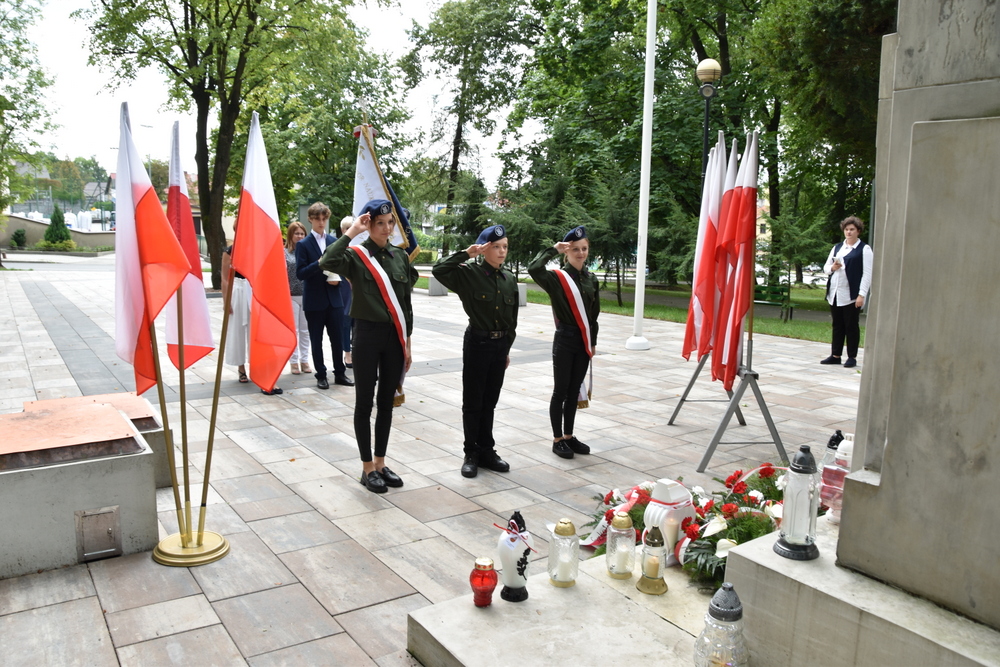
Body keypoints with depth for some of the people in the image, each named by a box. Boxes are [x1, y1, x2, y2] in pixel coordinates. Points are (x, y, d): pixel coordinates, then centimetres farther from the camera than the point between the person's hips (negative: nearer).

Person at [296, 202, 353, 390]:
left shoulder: (334, 242, 8)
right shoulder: (303, 244, -4)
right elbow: (300, 273, -10)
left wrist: (337, 278, -6)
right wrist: (319, 263, -23)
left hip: (334, 298, 3)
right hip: (314, 301, -3)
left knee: (337, 338, 7)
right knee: (317, 340, 7)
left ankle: (340, 373, 19)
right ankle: (321, 375, 18)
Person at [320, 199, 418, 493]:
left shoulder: (400, 256, 8)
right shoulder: (356, 254, -7)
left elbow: (405, 301, 12)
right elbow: (327, 262, -31)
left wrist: (406, 341, 11)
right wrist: (351, 232, -23)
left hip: (394, 335, 5)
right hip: (367, 333, -5)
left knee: (386, 401, 12)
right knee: (365, 401, 4)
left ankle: (380, 463, 25)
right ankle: (367, 467, 16)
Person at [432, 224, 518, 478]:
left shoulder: (509, 279, 5)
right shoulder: (469, 274, -9)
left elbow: (512, 318, 12)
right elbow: (439, 270, -25)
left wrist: (508, 347, 15)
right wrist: (466, 253, -21)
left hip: (500, 345, 5)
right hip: (477, 342, -4)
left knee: (490, 401, 14)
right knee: (473, 402, 6)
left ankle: (486, 451, 25)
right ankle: (471, 453, 17)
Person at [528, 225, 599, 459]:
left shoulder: (592, 279, 7)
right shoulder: (557, 277, -10)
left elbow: (594, 313, 13)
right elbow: (533, 269, -30)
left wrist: (593, 342, 13)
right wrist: (553, 250, -18)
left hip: (583, 342, 5)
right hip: (564, 340, -5)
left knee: (574, 391, 13)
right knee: (560, 391, 3)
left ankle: (569, 436, 25)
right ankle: (557, 440, 13)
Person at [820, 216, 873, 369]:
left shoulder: (864, 249, -2)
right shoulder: (837, 248, 17)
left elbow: (867, 274, -7)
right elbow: (825, 268, 19)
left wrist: (861, 295, -14)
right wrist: (832, 267, -5)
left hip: (851, 295, -5)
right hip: (835, 293, 5)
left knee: (851, 326, 1)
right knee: (837, 326, 10)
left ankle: (852, 357, 8)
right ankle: (835, 356, 16)